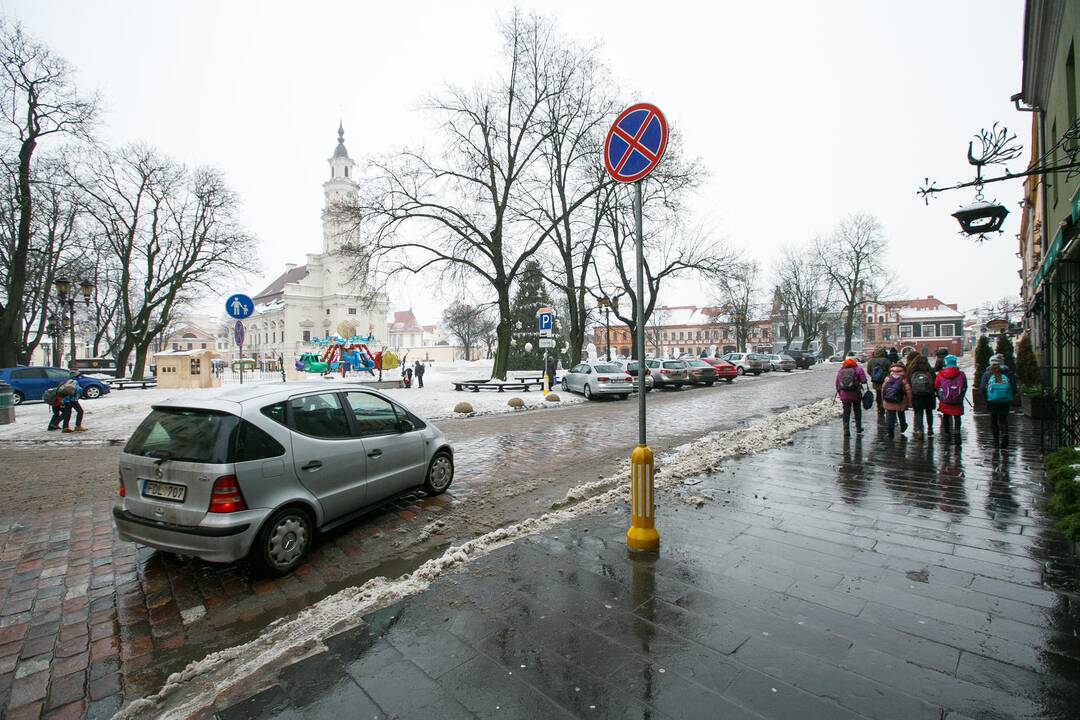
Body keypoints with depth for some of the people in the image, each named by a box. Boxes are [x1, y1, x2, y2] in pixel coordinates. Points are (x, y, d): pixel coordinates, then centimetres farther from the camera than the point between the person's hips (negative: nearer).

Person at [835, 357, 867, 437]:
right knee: (857, 410, 18)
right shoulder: (858, 370, -4)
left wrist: (839, 393, 19)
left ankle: (846, 430, -4)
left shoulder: (840, 371, 6)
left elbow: (837, 384, 9)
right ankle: (858, 427, 27)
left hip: (844, 395, 1)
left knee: (846, 412, 4)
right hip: (856, 394, -1)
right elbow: (864, 381, -11)